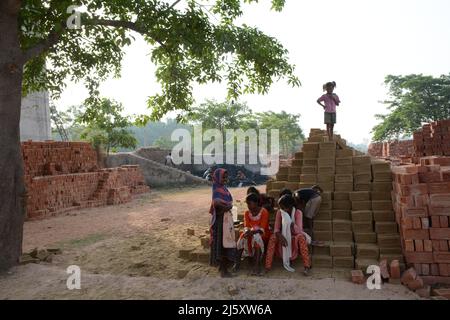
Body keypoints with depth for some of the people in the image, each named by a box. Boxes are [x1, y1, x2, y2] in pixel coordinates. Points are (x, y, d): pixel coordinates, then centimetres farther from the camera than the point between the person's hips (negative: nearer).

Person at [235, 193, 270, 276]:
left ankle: (257, 266, -42)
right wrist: (247, 231, -28)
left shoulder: (264, 212, -11)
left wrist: (252, 232, -35)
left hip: (262, 234, -4)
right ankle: (237, 263, -28)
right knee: (243, 237, -27)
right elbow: (246, 226, -4)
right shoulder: (247, 213, 5)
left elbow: (262, 229, -18)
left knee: (256, 237, -37)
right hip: (251, 233, 4)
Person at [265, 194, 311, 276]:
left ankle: (307, 266, -36)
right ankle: (267, 266, -30)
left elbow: (298, 231, -22)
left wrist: (289, 221, -36)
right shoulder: (279, 213, -6)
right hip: (283, 237, 2)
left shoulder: (298, 213, -13)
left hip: (295, 237, -2)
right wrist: (280, 236, -35)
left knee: (301, 237, -35)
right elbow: (276, 229, -13)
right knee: (273, 237, -28)